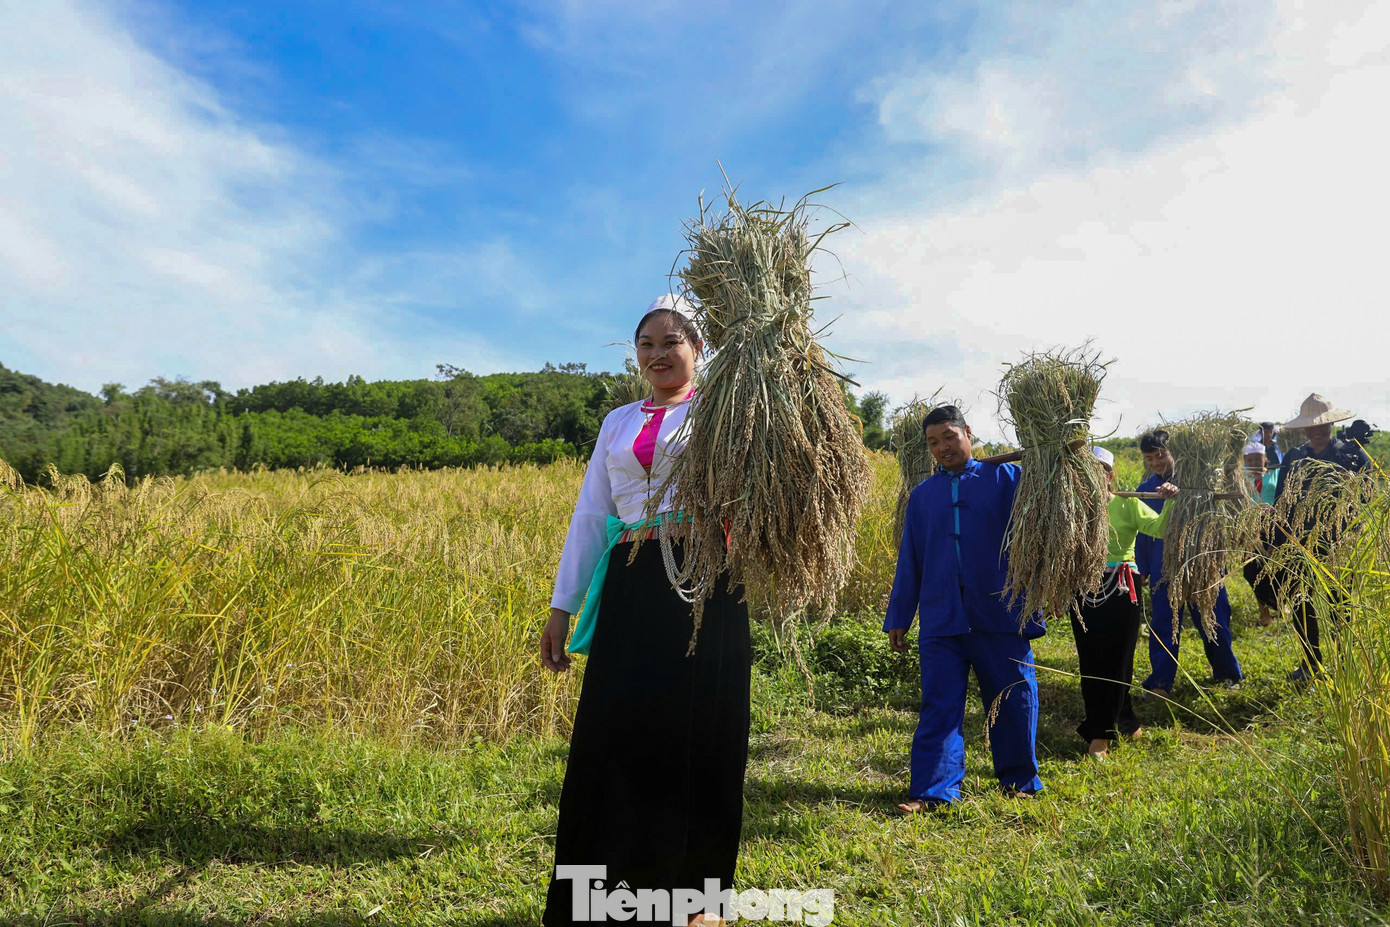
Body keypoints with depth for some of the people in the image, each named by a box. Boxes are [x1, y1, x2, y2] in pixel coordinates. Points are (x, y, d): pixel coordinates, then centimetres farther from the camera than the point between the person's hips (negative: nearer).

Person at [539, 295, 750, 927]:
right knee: (613, 732, 4)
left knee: (697, 736, 3)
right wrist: (562, 606, 8)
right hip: (630, 590, 3)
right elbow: (589, 515, 13)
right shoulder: (618, 423, 16)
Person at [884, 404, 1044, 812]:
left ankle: (1019, 782, 28)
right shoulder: (922, 495, 12)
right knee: (938, 707, 2)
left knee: (1014, 701, 9)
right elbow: (909, 562, 15)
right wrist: (898, 619, 14)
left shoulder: (1005, 478, 5)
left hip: (1000, 615, -1)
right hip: (940, 621, 2)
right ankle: (933, 790, 10)